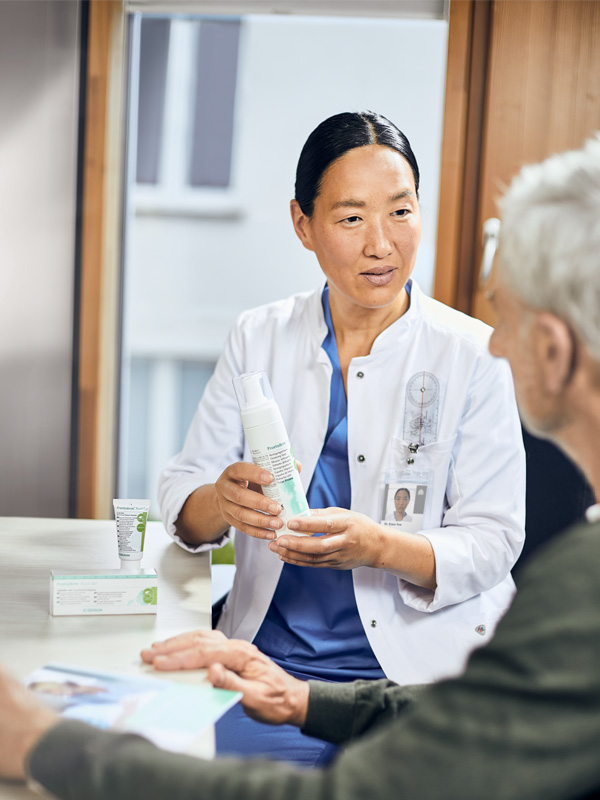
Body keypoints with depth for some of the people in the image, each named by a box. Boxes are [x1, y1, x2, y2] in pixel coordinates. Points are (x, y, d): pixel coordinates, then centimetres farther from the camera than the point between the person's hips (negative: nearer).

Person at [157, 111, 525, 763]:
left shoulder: (473, 355, -3)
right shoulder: (260, 338, 7)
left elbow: (493, 541, -5)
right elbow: (179, 498, 6)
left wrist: (379, 547, -25)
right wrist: (222, 503, -19)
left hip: (421, 674, -2)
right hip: (270, 658, 2)